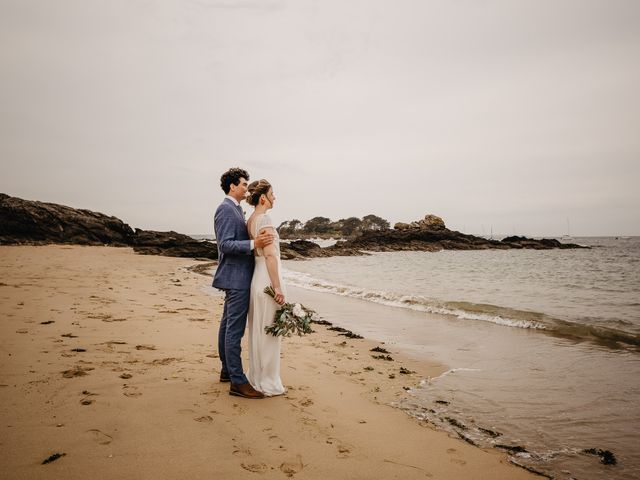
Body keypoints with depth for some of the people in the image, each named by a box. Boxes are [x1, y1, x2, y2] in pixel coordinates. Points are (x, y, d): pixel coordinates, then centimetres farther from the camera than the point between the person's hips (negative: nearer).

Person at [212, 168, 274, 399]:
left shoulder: (235, 209, 17)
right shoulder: (226, 209, -14)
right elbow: (225, 245, -22)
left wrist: (259, 241, 19)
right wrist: (254, 244, -32)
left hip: (237, 277, 11)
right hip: (235, 277, -11)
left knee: (228, 325, 16)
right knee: (235, 329, -8)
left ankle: (227, 370, 27)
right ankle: (237, 382, -4)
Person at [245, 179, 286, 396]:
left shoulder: (250, 220, 12)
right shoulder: (264, 218, -15)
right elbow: (270, 255, -21)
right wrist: (277, 287, -20)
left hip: (257, 277, 9)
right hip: (268, 278, -9)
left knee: (258, 331, 15)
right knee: (269, 332, -1)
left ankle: (256, 377, 26)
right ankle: (268, 383, 9)